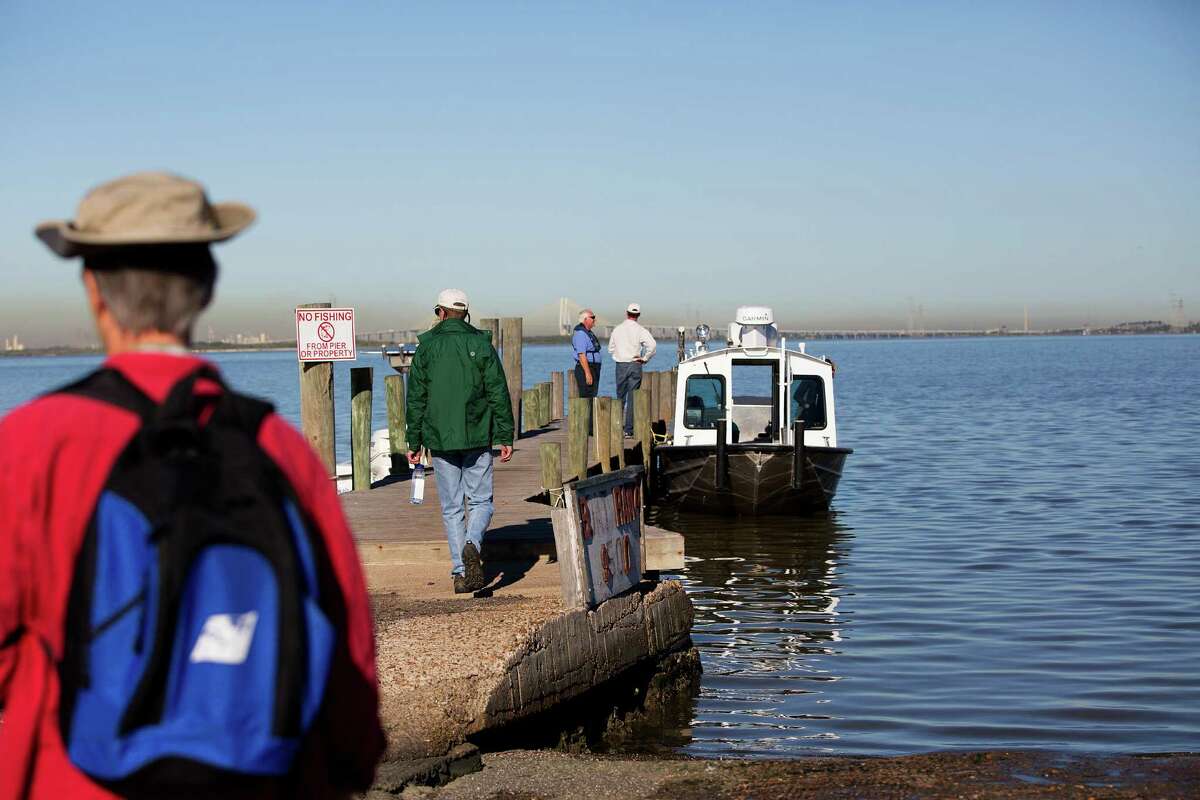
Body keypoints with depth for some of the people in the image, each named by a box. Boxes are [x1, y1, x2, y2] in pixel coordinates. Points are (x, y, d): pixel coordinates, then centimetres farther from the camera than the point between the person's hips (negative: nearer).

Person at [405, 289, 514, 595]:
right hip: (477, 438, -1)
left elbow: (416, 399, 3)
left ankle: (461, 574, 3)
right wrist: (505, 437, 2)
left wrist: (414, 443, 8)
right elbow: (498, 394, -2)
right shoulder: (480, 343, 0)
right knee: (481, 500, 8)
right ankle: (472, 544, -20)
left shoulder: (426, 346, 2)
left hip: (440, 440, 1)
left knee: (452, 508, 7)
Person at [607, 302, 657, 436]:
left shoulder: (617, 329, 4)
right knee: (633, 397, 0)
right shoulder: (640, 330, -7)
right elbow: (652, 344, -19)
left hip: (620, 366, 3)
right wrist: (645, 358, -8)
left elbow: (610, 349, 9)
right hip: (635, 365, -3)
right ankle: (629, 429, -3)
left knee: (620, 396, 14)